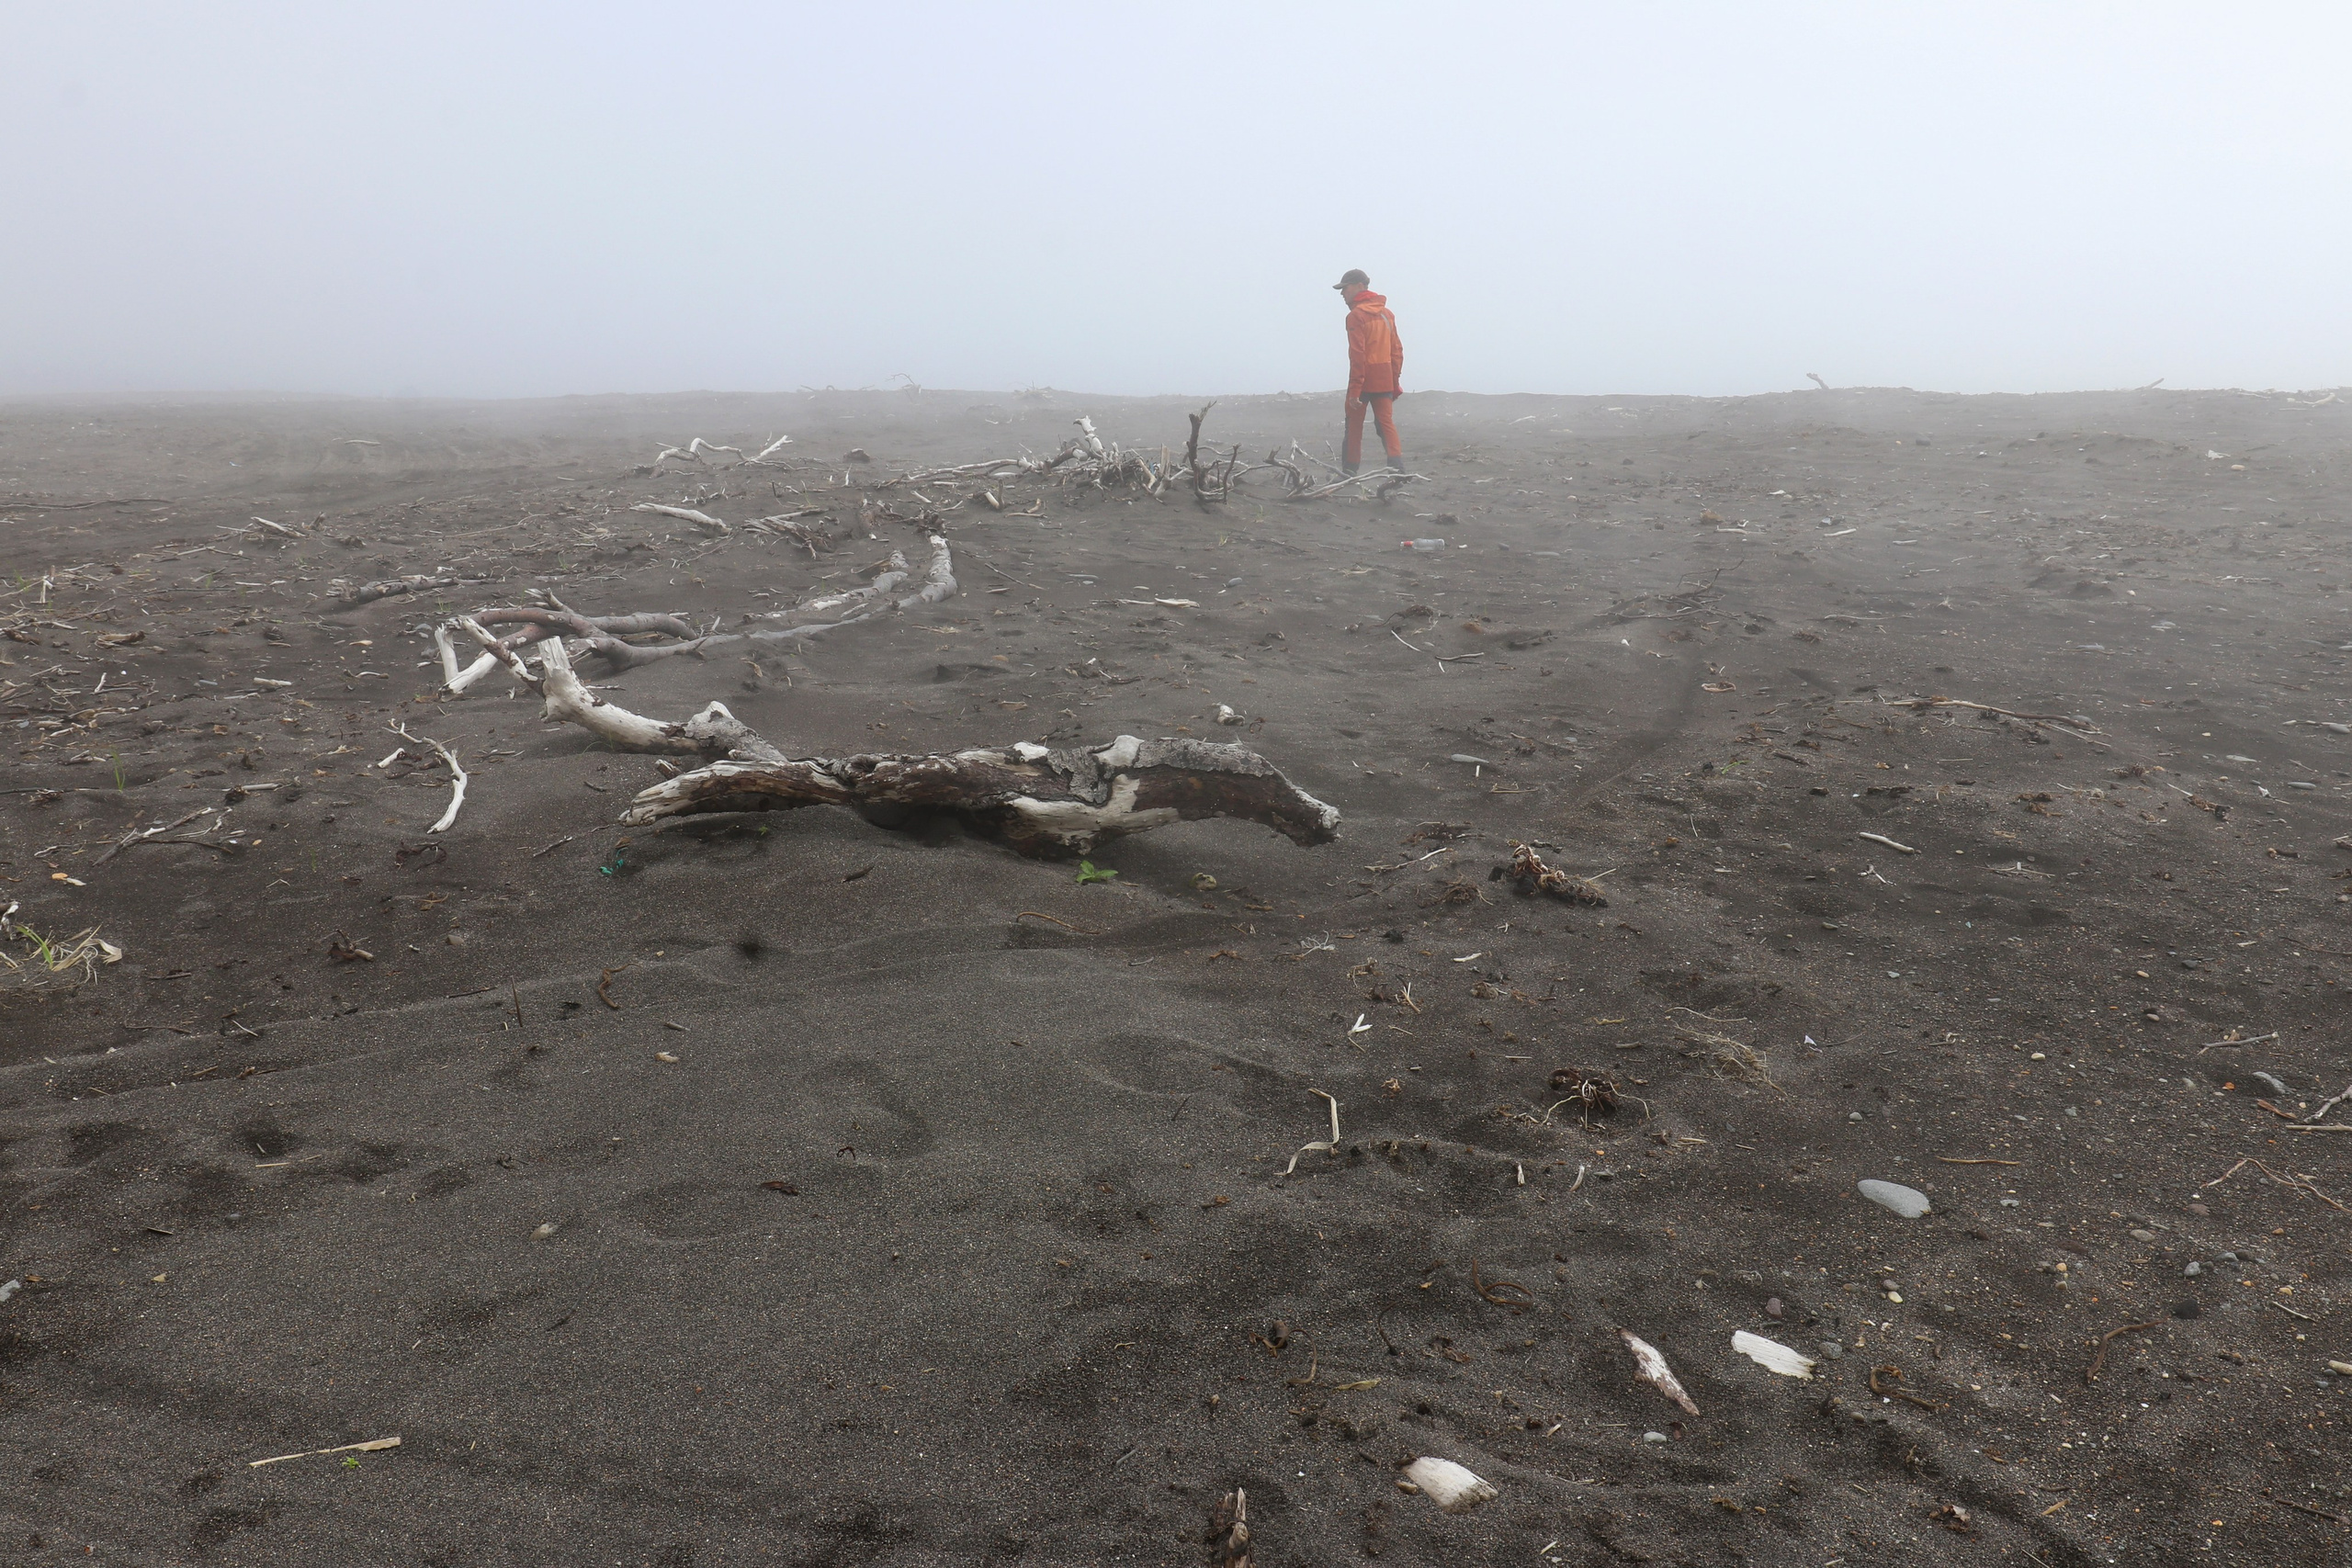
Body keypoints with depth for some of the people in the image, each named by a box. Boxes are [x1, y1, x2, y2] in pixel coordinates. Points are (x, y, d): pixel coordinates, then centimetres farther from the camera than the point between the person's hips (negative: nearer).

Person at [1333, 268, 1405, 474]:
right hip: (1385, 380, 6)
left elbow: (1357, 355, -16)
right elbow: (1396, 351, 16)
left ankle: (1349, 471, 9)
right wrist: (1395, 381, 20)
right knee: (1386, 423, 3)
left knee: (1354, 426, 6)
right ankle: (1398, 467, -13)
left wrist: (1354, 389, -17)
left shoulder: (1356, 315, -9)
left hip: (1363, 380, -6)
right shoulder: (1386, 313, 14)